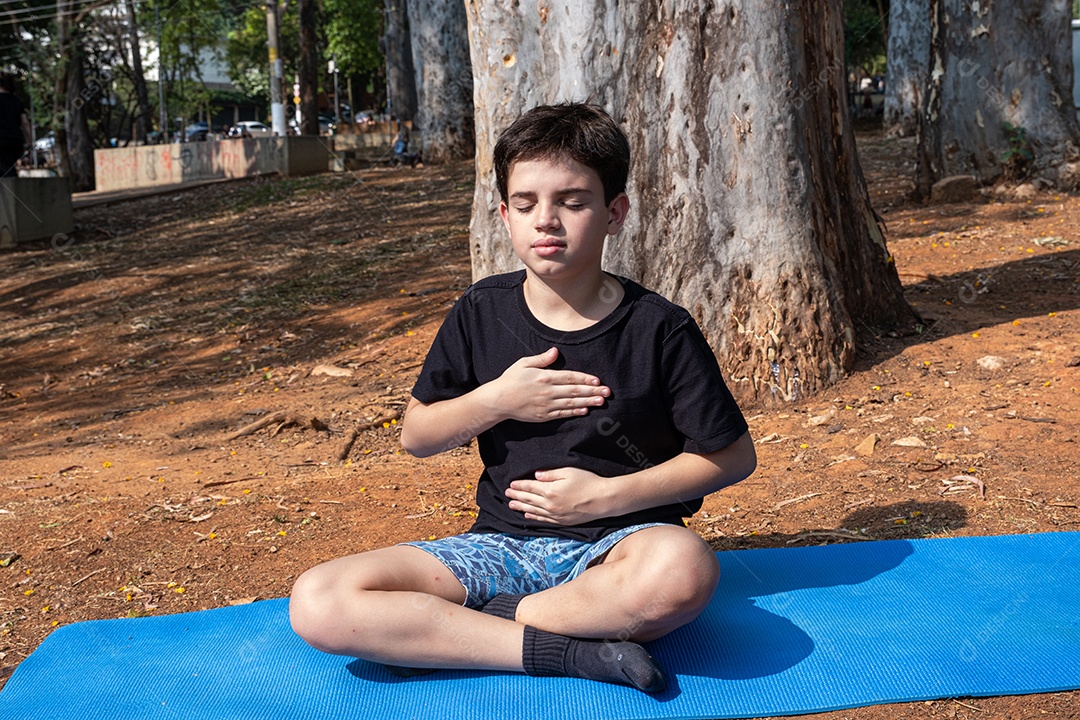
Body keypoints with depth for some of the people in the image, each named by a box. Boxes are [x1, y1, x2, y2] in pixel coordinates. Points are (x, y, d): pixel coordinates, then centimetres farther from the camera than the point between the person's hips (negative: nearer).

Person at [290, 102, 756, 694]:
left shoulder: (659, 328, -6)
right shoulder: (481, 314, 2)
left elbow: (734, 456, -2)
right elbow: (416, 436, 10)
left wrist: (607, 496, -11)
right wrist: (496, 400, -10)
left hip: (617, 540, -2)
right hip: (501, 546, 3)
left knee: (684, 567, -41)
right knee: (316, 603, -20)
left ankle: (444, 628, -20)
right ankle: (566, 650, -24)